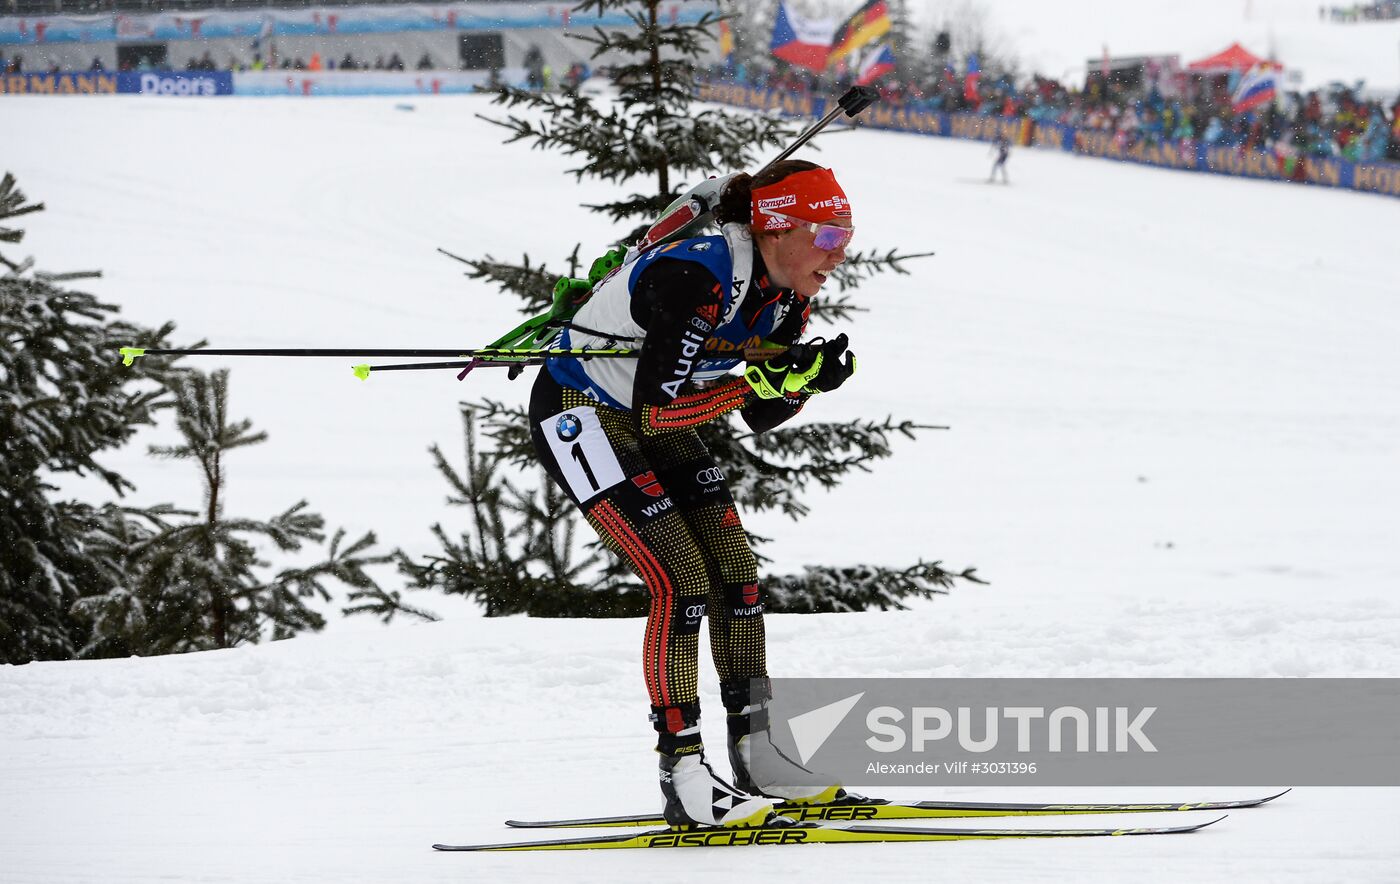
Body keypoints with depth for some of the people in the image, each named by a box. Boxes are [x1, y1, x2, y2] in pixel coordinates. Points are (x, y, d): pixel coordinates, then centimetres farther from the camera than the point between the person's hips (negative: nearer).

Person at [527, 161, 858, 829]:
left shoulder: (788, 298, -5)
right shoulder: (696, 279, -32)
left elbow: (759, 417, 4)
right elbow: (656, 410, -33)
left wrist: (810, 378, -15)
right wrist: (762, 379, -34)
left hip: (655, 422, 9)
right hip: (581, 416, -9)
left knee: (736, 573, 2)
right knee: (682, 583, -16)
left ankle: (755, 754, 11)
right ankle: (683, 779, -10)